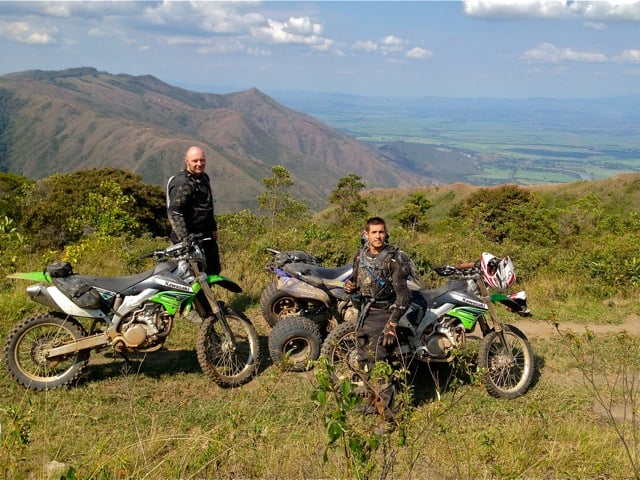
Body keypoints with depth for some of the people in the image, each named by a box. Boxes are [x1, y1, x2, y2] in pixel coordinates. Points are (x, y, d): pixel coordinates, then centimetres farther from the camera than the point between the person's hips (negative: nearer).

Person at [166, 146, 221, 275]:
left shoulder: (204, 178, 13)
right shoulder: (182, 183, -18)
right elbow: (174, 213, -25)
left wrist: (213, 228, 25)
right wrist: (185, 238, -29)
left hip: (206, 235, 10)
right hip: (190, 237, -10)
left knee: (213, 272, 16)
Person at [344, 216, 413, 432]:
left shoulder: (394, 259, -16)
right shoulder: (360, 255, 5)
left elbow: (403, 295, -16)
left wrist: (393, 323, -22)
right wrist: (350, 285, -2)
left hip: (383, 314, -7)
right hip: (364, 312, 8)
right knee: (364, 361, 19)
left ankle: (388, 417, -7)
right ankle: (373, 401, 39)